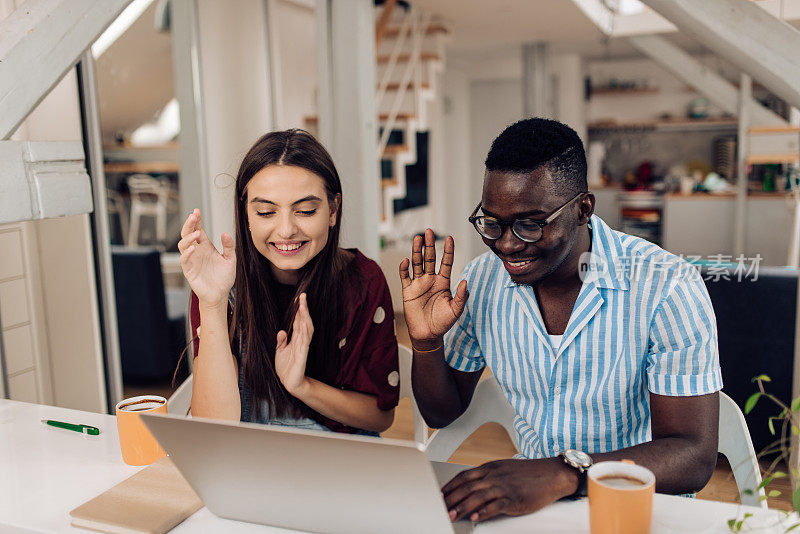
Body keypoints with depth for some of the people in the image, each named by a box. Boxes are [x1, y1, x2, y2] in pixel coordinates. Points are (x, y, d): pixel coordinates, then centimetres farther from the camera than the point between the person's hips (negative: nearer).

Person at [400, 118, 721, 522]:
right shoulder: (480, 280, -3)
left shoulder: (667, 289, -16)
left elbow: (695, 458, -20)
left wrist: (565, 473, -34)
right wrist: (426, 342, -13)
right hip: (528, 502, 3)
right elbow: (442, 413, 6)